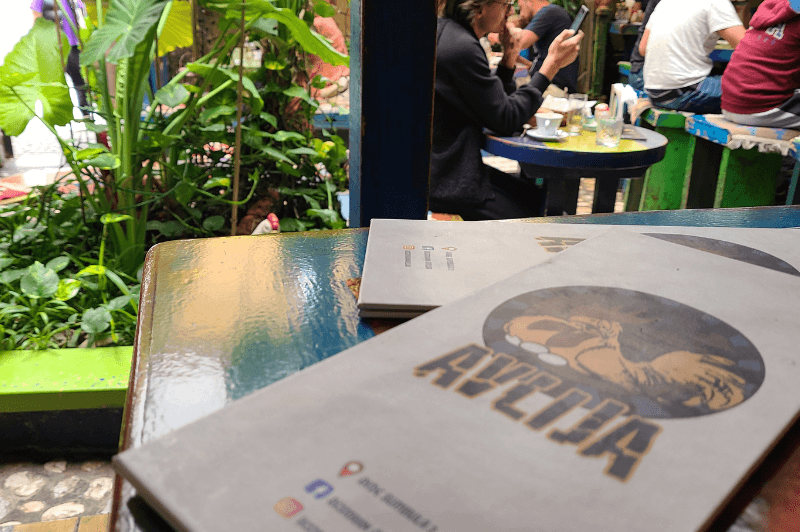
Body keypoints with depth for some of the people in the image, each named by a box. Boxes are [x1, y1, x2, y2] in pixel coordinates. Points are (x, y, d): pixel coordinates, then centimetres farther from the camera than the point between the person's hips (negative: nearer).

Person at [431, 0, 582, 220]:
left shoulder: (445, 30, 10)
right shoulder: (463, 48, -22)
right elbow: (506, 121, -16)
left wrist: (509, 57, 3)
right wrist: (553, 64, -12)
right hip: (447, 183, -10)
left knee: (534, 197, 17)